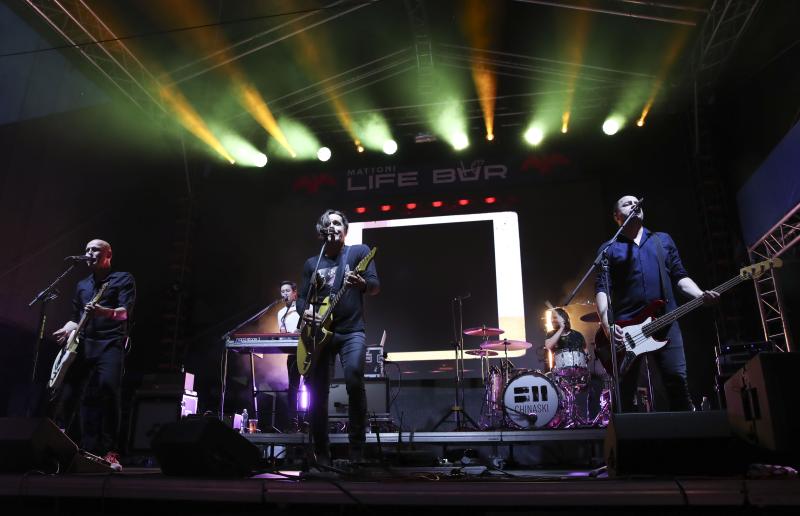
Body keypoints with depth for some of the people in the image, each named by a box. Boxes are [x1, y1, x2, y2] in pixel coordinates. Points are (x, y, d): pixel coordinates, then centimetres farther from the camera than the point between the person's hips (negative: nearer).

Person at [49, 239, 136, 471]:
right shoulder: (82, 285, 25)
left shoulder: (123, 279, 6)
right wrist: (67, 330, 2)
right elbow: (75, 317, 25)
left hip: (111, 343, -6)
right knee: (67, 392, -4)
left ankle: (110, 453, -19)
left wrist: (104, 312, -29)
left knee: (108, 389, -22)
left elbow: (125, 312, -9)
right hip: (83, 344, 6)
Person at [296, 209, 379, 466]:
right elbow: (302, 298, 15)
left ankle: (356, 451, -11)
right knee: (317, 393, 1)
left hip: (351, 331, -3)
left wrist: (362, 283, -27)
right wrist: (305, 311, -8)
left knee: (354, 378, -25)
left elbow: (376, 286, -4)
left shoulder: (359, 252, 5)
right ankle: (322, 454, 17)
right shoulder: (312, 263, 15)